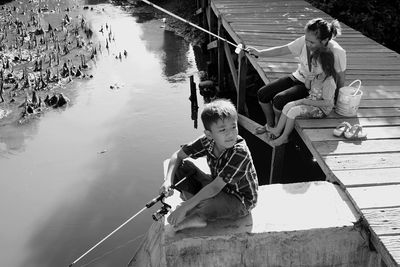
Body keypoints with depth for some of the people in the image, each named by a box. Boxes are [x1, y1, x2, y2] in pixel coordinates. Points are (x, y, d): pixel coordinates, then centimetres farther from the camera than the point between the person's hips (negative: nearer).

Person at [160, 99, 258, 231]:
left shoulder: (240, 152, -34)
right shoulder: (207, 141, -17)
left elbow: (215, 188, -35)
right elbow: (177, 156, -6)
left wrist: (184, 208, -34)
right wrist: (168, 181, -24)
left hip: (240, 201, -5)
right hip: (217, 186, 5)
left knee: (207, 205, -38)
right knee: (181, 166, -10)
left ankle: (199, 216, -3)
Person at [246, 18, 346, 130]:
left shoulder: (336, 52, -23)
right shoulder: (304, 41, -11)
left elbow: (340, 77, -12)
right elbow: (282, 50, -6)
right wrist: (259, 52, -16)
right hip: (297, 78, 6)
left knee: (279, 100, -24)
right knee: (262, 94, -3)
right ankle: (270, 124, 21)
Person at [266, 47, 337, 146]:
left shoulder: (328, 82, -28)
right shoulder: (317, 75, -1)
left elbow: (327, 103, -27)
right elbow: (308, 87, 16)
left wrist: (309, 102, -23)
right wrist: (308, 78, -6)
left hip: (321, 109, -9)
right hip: (311, 100, 9)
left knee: (293, 111, -19)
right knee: (287, 106, -2)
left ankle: (284, 137, -3)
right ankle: (277, 130, 6)